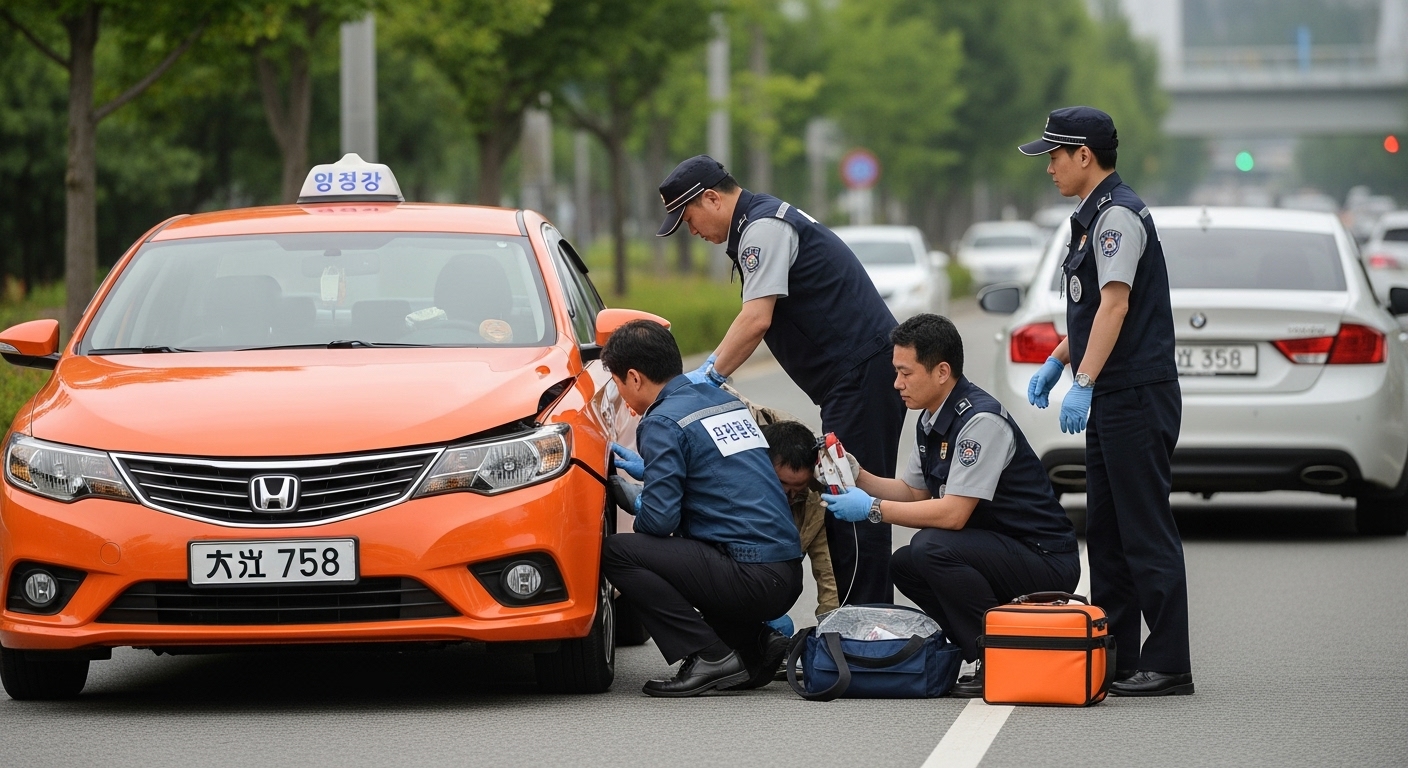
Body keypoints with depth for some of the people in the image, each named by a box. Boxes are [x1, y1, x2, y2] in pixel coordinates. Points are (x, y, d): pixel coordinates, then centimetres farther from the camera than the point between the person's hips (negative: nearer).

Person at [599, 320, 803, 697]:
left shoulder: (663, 422, -9)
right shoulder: (725, 401, 16)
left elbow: (660, 519, -15)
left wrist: (636, 504, 9)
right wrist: (646, 467, 35)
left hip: (751, 579, -9)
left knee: (615, 552, -7)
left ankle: (710, 657, -9)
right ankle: (757, 645, 14)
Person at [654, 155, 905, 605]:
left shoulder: (764, 228, -13)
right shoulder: (762, 222, 20)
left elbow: (757, 320, -21)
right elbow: (757, 321, 28)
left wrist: (710, 378, -13)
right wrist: (712, 366, 21)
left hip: (862, 370, -11)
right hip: (863, 371, 11)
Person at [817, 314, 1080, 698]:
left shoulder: (980, 421, -21)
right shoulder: (932, 421, 9)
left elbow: (954, 514, -26)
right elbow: (912, 492, 19)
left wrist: (873, 509, -21)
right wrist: (853, 475, 4)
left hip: (1047, 561, -10)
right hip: (1001, 550, 10)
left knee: (933, 548, -26)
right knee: (904, 564, 8)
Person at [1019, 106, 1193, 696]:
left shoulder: (1118, 215, -13)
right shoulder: (1095, 216, 19)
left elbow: (1115, 305, -23)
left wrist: (1084, 384, -28)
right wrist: (1056, 362, 22)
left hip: (1138, 398, -11)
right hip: (1113, 402, 11)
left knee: (1146, 532, -9)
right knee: (1105, 532, 13)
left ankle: (1168, 665, -8)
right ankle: (1114, 657, 17)